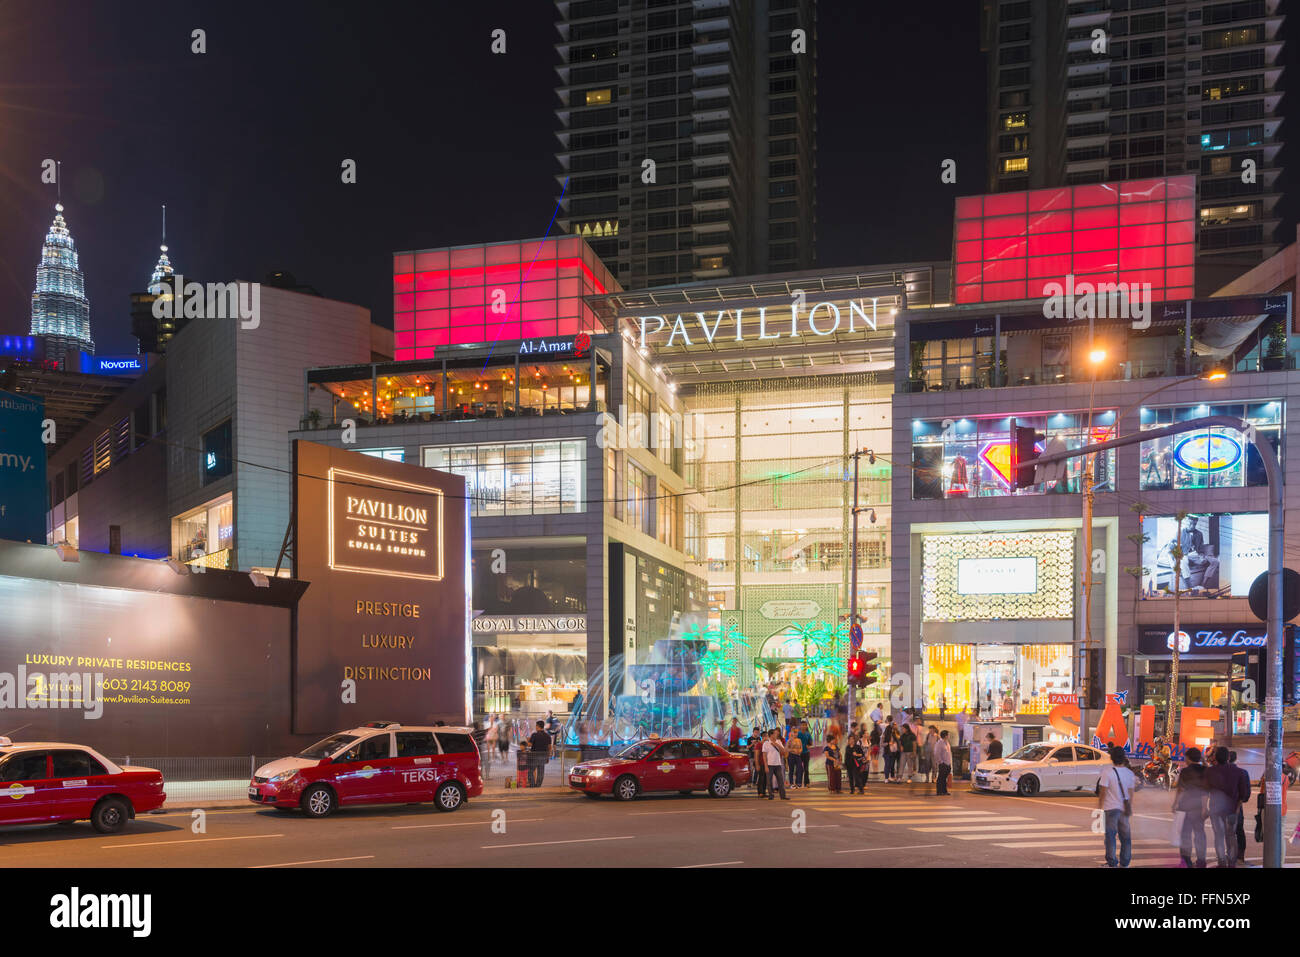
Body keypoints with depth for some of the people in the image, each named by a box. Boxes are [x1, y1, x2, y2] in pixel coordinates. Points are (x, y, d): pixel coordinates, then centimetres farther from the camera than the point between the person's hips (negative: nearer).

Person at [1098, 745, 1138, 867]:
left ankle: (1112, 863, 0)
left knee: (1110, 836, 2)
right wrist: (1130, 809, 17)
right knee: (1125, 836, 13)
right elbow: (1131, 793, 7)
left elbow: (1103, 792, -12)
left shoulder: (1107, 772, -13)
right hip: (1124, 808, 4)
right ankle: (1124, 863, 18)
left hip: (1111, 808, -4)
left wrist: (1100, 806, -1)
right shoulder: (1130, 773, 1)